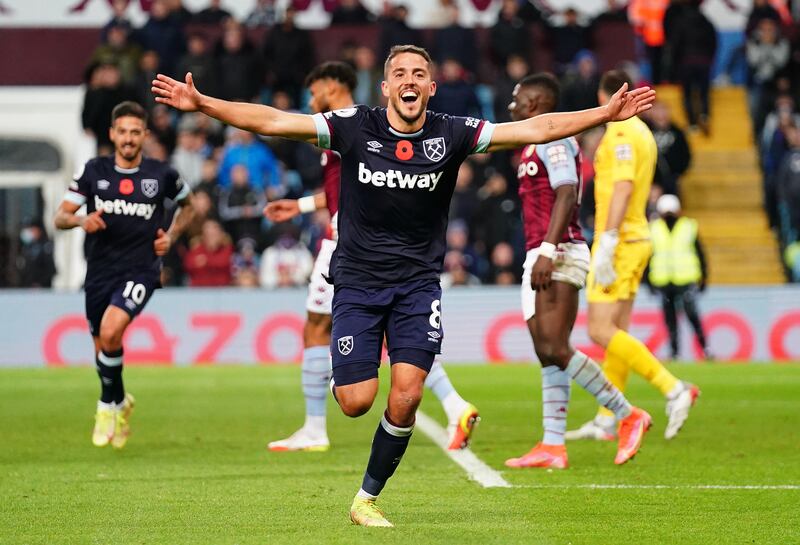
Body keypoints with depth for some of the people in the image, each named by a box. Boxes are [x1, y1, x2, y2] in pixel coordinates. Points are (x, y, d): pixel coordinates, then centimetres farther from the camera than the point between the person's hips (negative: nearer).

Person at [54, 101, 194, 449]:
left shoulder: (161, 175, -1)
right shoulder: (94, 171, 2)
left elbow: (186, 205, 20)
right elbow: (60, 217, 2)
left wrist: (171, 235, 4)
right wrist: (80, 220, -20)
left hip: (140, 271, -3)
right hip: (99, 272, 3)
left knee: (110, 331, -26)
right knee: (102, 349, 11)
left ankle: (107, 406, -4)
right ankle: (121, 404, 40)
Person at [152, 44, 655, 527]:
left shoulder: (452, 134, -5)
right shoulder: (354, 127, -8)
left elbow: (534, 129, -7)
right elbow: (272, 121, -12)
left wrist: (607, 114, -13)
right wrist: (202, 104, -21)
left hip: (418, 283, 1)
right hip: (357, 279, -1)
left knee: (406, 397, -11)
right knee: (357, 402, -8)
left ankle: (368, 498, 8)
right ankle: (344, 375, 32)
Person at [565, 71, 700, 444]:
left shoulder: (621, 133, -13)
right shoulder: (641, 133, 16)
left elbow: (623, 187, -23)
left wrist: (606, 242, -26)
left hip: (620, 242, -10)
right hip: (637, 238, 10)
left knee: (601, 330, -12)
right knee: (616, 331, 10)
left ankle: (674, 389, -17)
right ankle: (606, 422, 12)